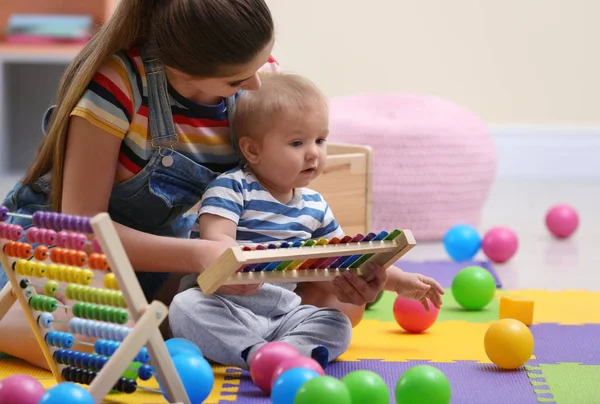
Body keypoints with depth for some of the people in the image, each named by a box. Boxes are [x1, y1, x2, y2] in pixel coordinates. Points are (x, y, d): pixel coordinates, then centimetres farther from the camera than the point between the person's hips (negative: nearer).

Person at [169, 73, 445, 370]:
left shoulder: (314, 206, 14)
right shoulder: (233, 188, -6)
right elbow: (215, 240, -19)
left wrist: (398, 281, 17)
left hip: (283, 313, 6)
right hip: (226, 303, -6)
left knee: (337, 325, -13)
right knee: (186, 307, -33)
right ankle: (254, 352, -45)